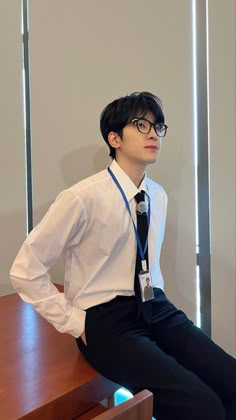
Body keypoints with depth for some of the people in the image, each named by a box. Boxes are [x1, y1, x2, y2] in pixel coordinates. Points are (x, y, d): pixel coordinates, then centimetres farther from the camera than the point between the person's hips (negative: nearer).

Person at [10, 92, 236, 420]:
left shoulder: (158, 196, 7)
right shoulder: (83, 198, -15)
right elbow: (25, 270, -10)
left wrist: (158, 301, 11)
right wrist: (73, 322, -9)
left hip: (155, 308, 7)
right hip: (106, 320, -6)